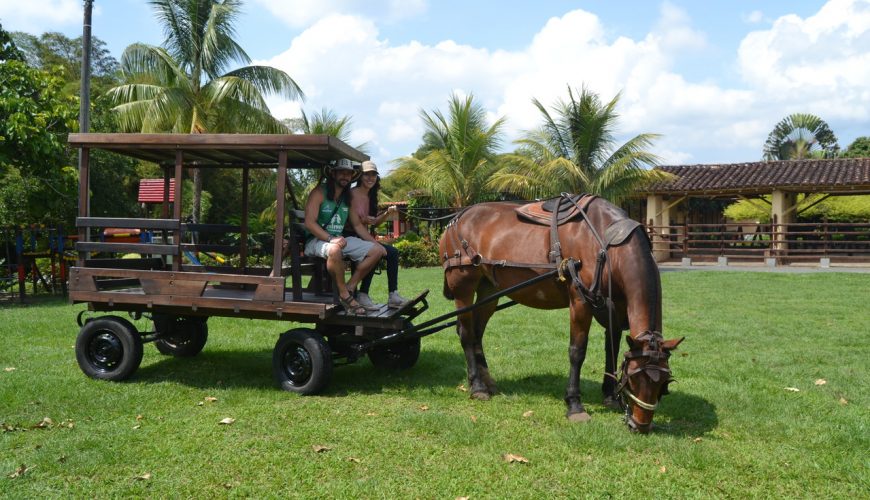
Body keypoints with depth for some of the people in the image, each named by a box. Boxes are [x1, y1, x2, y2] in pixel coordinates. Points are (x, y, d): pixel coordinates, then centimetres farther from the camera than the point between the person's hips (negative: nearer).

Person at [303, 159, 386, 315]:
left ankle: (349, 287, -8)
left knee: (377, 251, -7)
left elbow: (357, 225, 17)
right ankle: (344, 295, -25)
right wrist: (331, 239, -31)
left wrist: (375, 243, 4)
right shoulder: (319, 193, -7)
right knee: (334, 249, -42)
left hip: (340, 239, 7)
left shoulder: (347, 197, 14)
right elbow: (309, 223, -17)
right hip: (317, 240, -7)